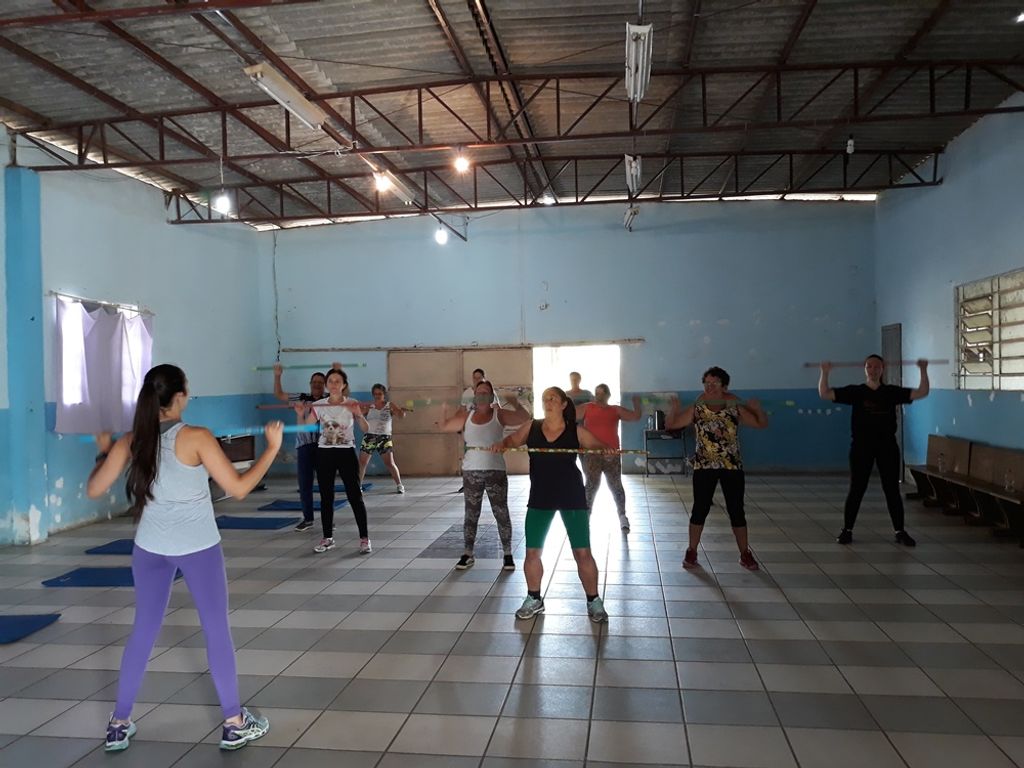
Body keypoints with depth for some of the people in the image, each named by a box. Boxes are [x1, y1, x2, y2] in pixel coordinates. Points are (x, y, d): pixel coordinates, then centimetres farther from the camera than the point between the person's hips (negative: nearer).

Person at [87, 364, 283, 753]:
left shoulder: (131, 441, -2)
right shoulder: (196, 438, -16)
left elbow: (94, 490, 4)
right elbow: (238, 489, -16)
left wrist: (103, 452, 20)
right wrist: (272, 447, -9)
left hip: (150, 548, 4)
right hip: (199, 548, -4)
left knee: (143, 630, 18)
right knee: (216, 629, 8)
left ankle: (119, 725, 26)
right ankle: (234, 723, 17)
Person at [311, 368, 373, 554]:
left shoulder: (352, 404, -4)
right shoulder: (319, 405, 1)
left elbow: (366, 429, -10)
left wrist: (358, 414, -27)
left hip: (346, 453, -2)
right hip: (324, 453, 3)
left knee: (355, 496, -2)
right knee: (326, 497, 8)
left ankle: (364, 538, 5)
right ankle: (327, 538, 20)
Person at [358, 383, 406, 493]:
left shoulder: (390, 406, -2)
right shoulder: (369, 406, 5)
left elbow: (401, 416, -13)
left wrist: (402, 411, -37)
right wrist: (358, 409, -21)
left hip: (384, 437, -3)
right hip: (369, 436, 3)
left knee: (390, 463, -7)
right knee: (362, 462, 3)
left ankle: (399, 485, 4)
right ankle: (358, 486, 15)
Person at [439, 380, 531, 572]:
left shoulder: (499, 414, -2)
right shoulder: (466, 416, 8)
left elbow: (526, 419, -11)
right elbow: (444, 426, 13)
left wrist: (516, 403, -23)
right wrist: (444, 410, 0)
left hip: (495, 471, -3)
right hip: (471, 471, 3)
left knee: (501, 513, 1)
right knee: (471, 514, 9)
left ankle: (508, 555, 11)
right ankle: (468, 555, 17)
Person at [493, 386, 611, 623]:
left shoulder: (576, 432, -6)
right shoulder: (531, 427, -1)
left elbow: (601, 448, 1)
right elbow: (512, 440, 10)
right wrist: (501, 444, -12)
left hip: (571, 496, -2)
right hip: (540, 497, 2)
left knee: (582, 552, 0)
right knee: (532, 551, 7)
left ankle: (594, 601, 17)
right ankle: (534, 599, 27)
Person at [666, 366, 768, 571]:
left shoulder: (736, 409, -1)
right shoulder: (696, 410, -2)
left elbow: (762, 424, 2)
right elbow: (670, 425, -3)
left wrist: (758, 408, -16)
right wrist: (674, 409, -21)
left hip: (732, 467, 1)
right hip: (704, 467, 0)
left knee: (736, 511, 5)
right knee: (700, 509, 2)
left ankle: (745, 554, 17)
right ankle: (691, 552, 15)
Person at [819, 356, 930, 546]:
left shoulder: (892, 392, 4)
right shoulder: (855, 391, -1)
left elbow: (922, 392, 1)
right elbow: (824, 393, -7)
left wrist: (923, 370, -9)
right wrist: (825, 372, -18)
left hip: (887, 445, 2)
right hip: (861, 445, -1)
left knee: (892, 489, 5)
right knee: (856, 489, 2)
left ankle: (900, 532, 15)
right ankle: (847, 530, 13)